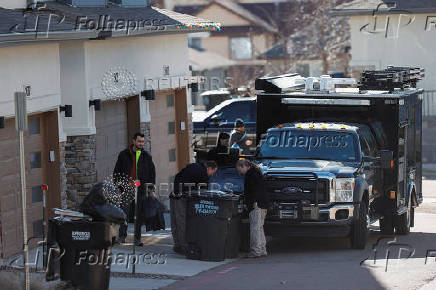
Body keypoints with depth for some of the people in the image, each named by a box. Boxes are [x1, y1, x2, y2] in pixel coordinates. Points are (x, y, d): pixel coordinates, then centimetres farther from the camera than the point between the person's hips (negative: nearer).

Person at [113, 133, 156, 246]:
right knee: (125, 212, -8)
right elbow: (116, 172, 10)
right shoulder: (124, 155, 7)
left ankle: (137, 238, 7)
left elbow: (152, 172, 18)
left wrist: (150, 188, 10)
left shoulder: (147, 156, 11)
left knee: (140, 214, 1)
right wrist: (119, 186, 2)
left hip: (141, 190, 1)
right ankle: (122, 235, 3)